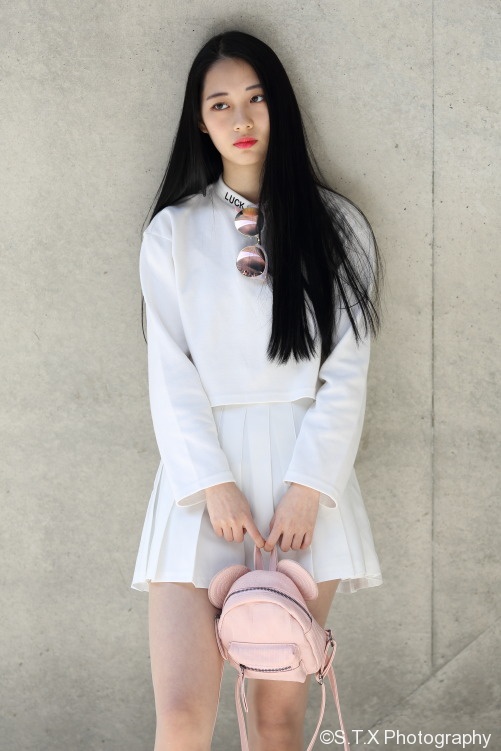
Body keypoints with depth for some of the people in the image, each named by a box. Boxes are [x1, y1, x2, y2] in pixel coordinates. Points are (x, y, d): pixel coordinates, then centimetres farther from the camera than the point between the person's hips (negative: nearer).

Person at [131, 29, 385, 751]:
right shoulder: (172, 232, 10)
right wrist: (214, 487, -10)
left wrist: (308, 487, -8)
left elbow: (347, 371, 3)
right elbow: (170, 372, 2)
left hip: (305, 473, 0)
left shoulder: (336, 226, 10)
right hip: (203, 472, 0)